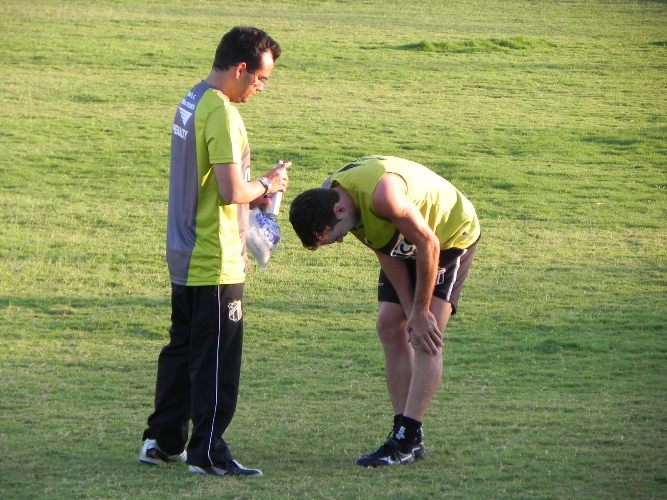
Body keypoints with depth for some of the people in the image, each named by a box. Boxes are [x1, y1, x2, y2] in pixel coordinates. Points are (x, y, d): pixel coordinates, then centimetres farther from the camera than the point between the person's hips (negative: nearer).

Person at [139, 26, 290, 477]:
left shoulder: (192, 102, 10)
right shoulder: (221, 114, -20)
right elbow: (231, 191, -25)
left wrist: (252, 194, 12)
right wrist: (266, 185, -7)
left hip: (185, 255, 10)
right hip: (216, 262, -10)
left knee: (183, 349, 18)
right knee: (217, 357, -2)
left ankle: (163, 440, 24)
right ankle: (207, 452, 2)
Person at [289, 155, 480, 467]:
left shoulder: (380, 195, -39)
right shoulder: (328, 197, -13)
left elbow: (429, 245, -29)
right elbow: (386, 254, -7)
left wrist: (420, 312, -19)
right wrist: (410, 311, -12)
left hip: (451, 235, -8)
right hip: (406, 242, 8)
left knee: (426, 336, -17)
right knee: (389, 328, 0)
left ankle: (407, 439, -20)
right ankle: (408, 440, 2)